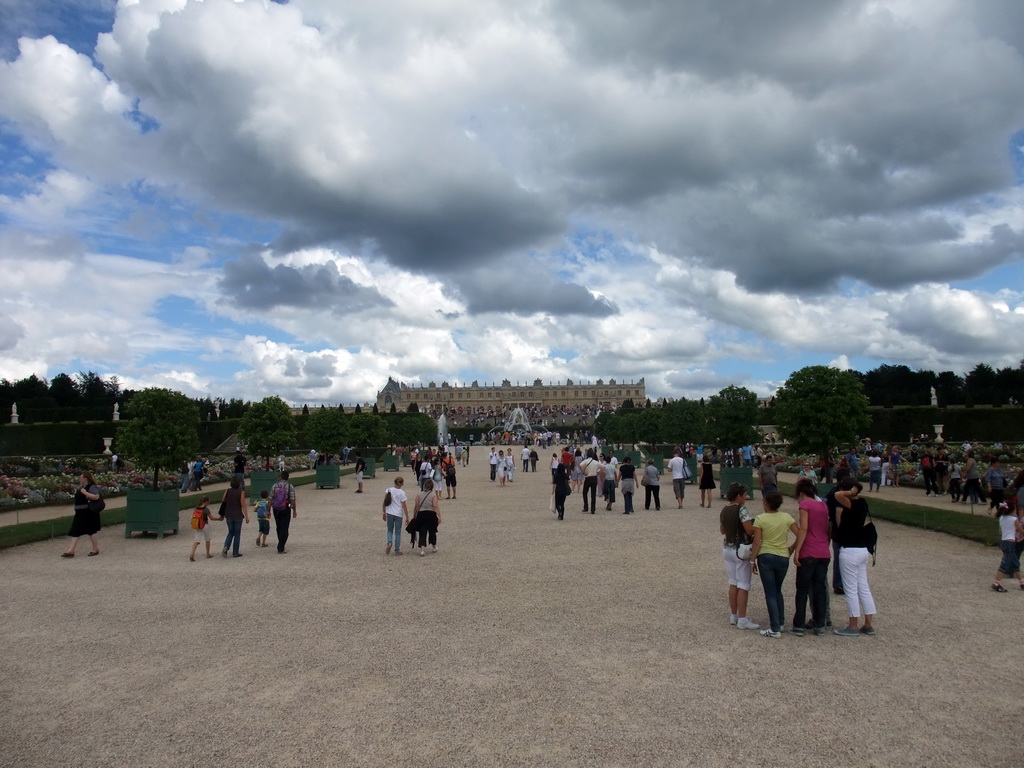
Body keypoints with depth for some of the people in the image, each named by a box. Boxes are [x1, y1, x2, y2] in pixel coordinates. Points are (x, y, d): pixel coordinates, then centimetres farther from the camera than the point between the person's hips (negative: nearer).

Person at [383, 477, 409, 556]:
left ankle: (389, 542, -9)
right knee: (398, 532, 9)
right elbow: (404, 506, -10)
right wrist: (407, 517, -3)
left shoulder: (389, 490, 0)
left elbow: (385, 503, 2)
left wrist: (384, 513, 14)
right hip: (398, 514, -2)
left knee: (390, 530, 19)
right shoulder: (402, 492, -9)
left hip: (389, 513, 2)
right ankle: (397, 550, 13)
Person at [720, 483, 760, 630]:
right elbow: (750, 530, -21)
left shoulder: (724, 510, 6)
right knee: (743, 585, 0)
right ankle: (742, 620, 3)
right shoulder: (741, 509, -16)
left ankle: (733, 616, 21)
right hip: (740, 550, -7)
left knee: (733, 583, 15)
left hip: (728, 548, 7)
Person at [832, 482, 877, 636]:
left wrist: (851, 493, -17)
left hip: (850, 552, -9)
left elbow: (838, 495, -35)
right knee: (864, 588, 14)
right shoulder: (862, 504, 8)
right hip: (863, 550, 9)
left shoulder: (853, 505, -18)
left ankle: (853, 627, 9)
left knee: (851, 590, 1)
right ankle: (869, 625, 20)